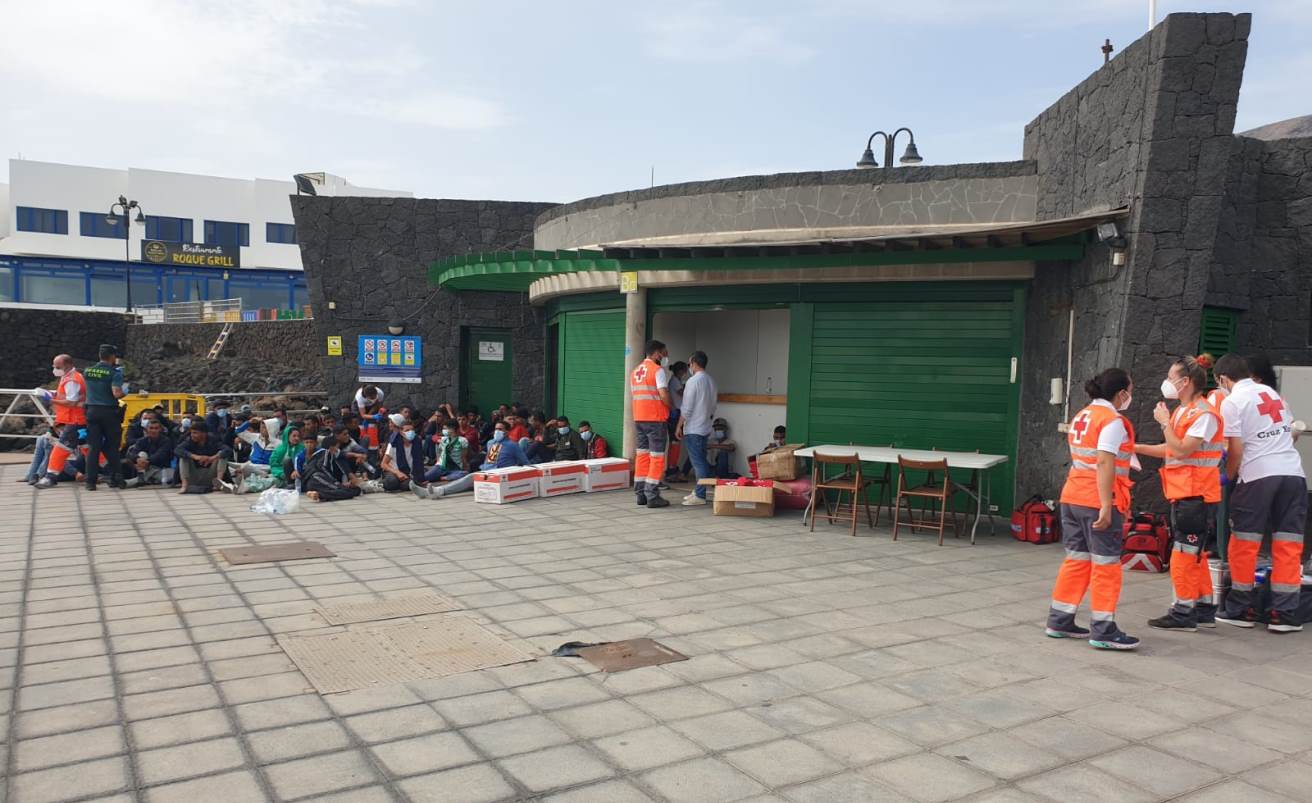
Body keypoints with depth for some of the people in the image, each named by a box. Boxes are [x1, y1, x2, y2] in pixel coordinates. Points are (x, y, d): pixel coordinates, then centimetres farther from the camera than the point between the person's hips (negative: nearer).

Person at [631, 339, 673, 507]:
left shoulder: (635, 372, 14)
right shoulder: (658, 370, -10)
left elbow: (633, 394, 14)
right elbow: (663, 395, -18)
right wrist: (670, 408, -1)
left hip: (638, 418, 7)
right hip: (656, 419, -7)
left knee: (642, 455, 11)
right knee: (657, 457, -3)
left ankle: (641, 494, 13)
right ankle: (652, 496, -4)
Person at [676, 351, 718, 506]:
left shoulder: (693, 381, -14)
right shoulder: (711, 381, 11)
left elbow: (687, 408, -15)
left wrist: (679, 426, -7)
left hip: (693, 429, -8)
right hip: (706, 427, 8)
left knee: (698, 462, -7)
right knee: (701, 461, 14)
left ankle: (699, 496, -6)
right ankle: (698, 491, 19)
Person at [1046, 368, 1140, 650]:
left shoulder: (1081, 416, 15)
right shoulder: (1113, 421, -11)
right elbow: (1104, 464, -20)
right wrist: (1106, 507, -22)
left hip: (1073, 497, 8)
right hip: (1098, 502, -8)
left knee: (1076, 560, 13)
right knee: (1106, 565, 0)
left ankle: (1059, 621, 17)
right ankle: (1103, 631, 4)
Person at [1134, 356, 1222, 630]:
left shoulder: (1204, 414, -16)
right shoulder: (1182, 411, 12)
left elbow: (1182, 450, -21)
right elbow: (1172, 450, 16)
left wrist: (1164, 422, -12)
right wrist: (1138, 448, 10)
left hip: (1196, 496, -9)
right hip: (1183, 494, 9)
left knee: (1184, 555, -4)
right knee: (1195, 555, 15)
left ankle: (1183, 613, 4)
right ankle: (1204, 609, 25)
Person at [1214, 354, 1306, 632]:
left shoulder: (1231, 402, -3)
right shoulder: (1272, 393, 16)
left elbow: (1236, 450, -7)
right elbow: (1291, 432, 23)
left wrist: (1228, 476, 8)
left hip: (1258, 476, -6)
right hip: (1293, 472, 6)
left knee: (1243, 545, 6)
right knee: (1288, 545, 6)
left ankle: (1241, 609, 12)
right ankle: (1285, 614, 6)